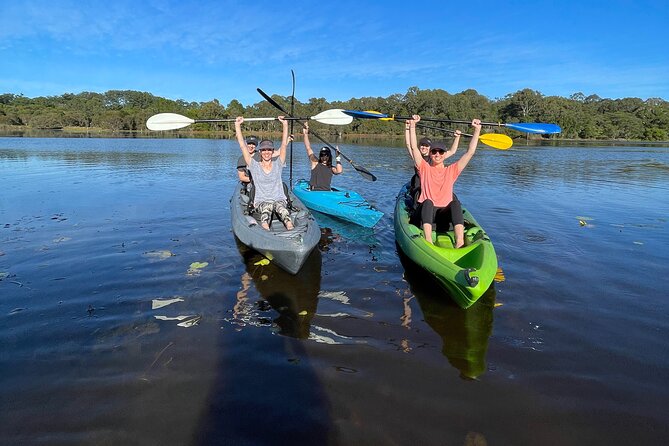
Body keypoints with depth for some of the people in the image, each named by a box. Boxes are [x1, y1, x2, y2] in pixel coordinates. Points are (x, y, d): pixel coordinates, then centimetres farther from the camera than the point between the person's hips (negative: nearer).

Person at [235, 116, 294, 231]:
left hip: (280, 200, 1)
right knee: (266, 208, -36)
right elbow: (242, 146, 3)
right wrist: (237, 125, 0)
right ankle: (265, 230, -63)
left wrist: (285, 124, -2)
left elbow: (284, 144, 3)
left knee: (280, 207, -35)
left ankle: (291, 230, -61)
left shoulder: (278, 164, 11)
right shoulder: (254, 166, 9)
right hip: (261, 202, 0)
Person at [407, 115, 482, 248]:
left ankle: (459, 243, -48)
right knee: (428, 202, -34)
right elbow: (414, 147, 1)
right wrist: (412, 125, -6)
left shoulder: (451, 170, 15)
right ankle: (428, 242, -48)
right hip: (427, 211, -1)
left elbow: (470, 152, 9)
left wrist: (477, 130, 3)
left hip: (446, 212, 1)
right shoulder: (424, 168, 12)